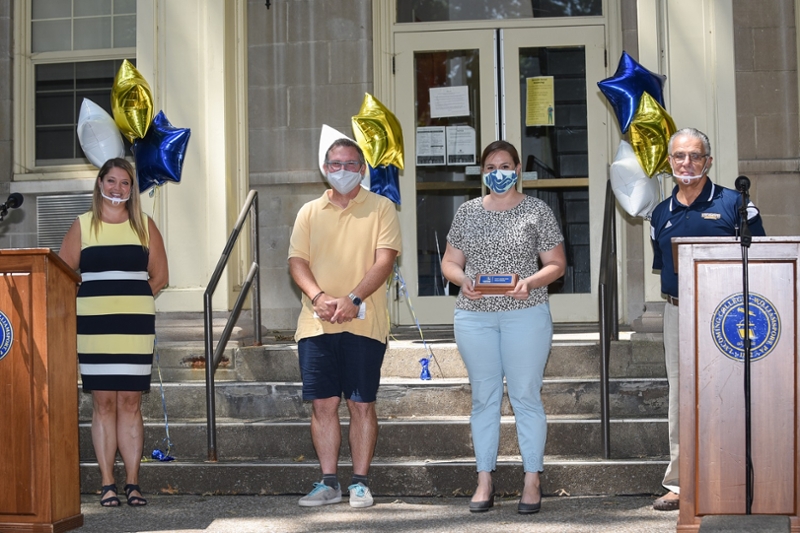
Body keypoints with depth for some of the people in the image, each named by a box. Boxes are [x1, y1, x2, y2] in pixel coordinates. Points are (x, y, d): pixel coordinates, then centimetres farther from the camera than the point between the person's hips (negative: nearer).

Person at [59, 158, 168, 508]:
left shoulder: (144, 225, 9)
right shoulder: (82, 226, 7)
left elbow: (159, 275, 11)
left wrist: (131, 300, 4)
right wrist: (99, 301, 2)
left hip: (136, 325, 1)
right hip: (93, 325, -1)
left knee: (130, 402, 0)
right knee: (103, 402, -1)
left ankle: (132, 484, 4)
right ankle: (108, 485, 3)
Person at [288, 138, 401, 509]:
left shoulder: (380, 208, 4)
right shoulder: (309, 212, 14)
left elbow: (385, 260, -6)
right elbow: (297, 261, 6)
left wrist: (352, 300, -19)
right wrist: (318, 297, -13)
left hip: (364, 323, -3)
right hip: (316, 324, 3)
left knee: (362, 404, 1)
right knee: (322, 404, 3)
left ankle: (360, 482, 9)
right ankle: (328, 482, 11)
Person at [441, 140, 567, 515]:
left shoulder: (537, 211, 1)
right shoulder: (467, 212, 9)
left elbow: (557, 264, 1)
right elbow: (449, 262, 11)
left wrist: (530, 282, -17)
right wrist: (462, 279, -11)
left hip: (526, 315, -2)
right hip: (474, 317, 3)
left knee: (526, 396, -1)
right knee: (484, 397, 6)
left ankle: (532, 482, 6)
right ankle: (484, 481, 12)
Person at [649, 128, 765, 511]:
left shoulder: (734, 205, -1)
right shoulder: (662, 214, 12)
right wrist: (676, 293, 2)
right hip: (677, 313, 4)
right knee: (680, 396, 8)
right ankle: (680, 483, 15)